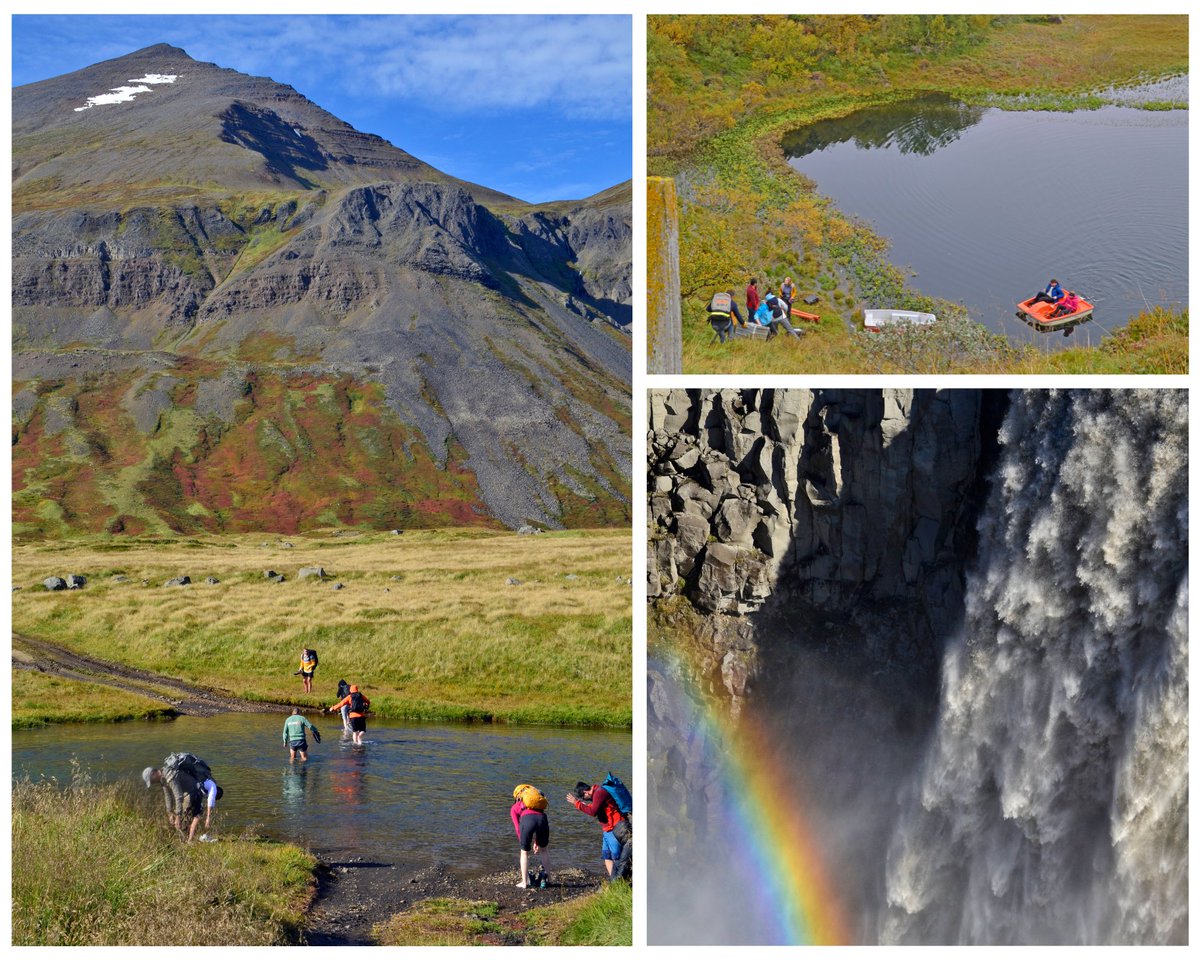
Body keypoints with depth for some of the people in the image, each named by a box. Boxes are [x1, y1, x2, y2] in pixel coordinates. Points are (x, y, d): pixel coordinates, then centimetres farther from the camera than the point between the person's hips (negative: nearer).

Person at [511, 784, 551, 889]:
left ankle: (524, 882, 21)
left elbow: (518, 828, 20)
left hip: (527, 819, -3)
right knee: (543, 850, 27)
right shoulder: (538, 806, 40)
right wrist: (536, 842, 37)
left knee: (524, 852, 19)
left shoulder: (514, 808, 30)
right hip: (542, 818, 3)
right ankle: (547, 879, 31)